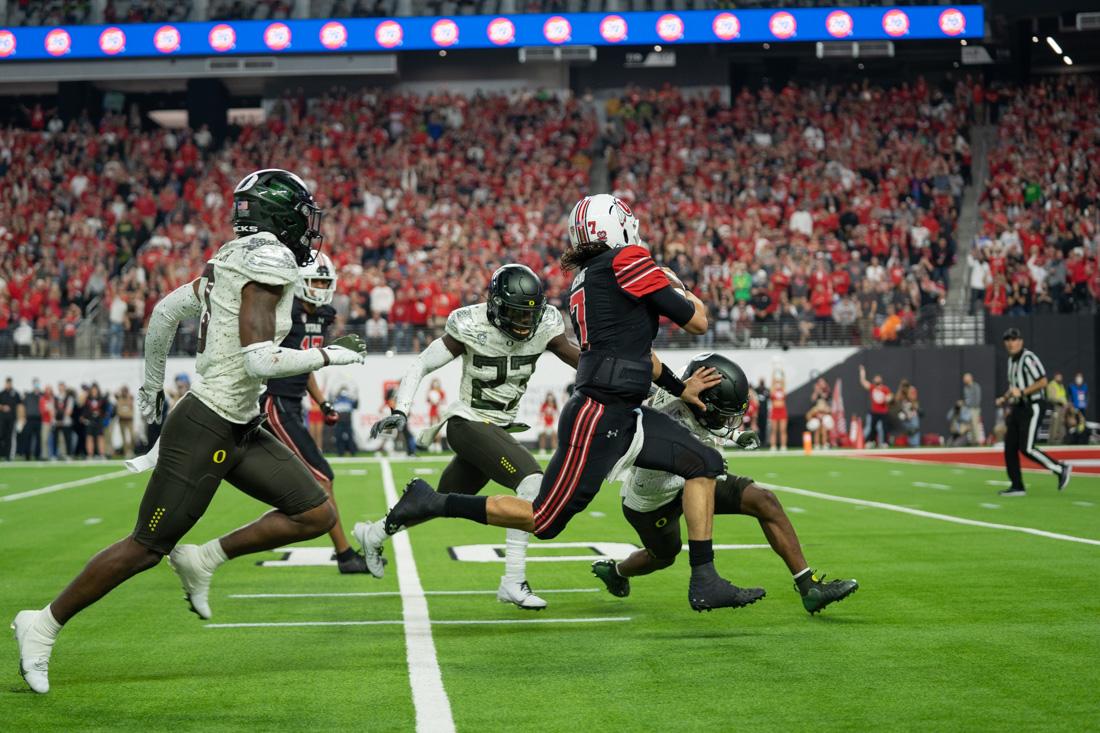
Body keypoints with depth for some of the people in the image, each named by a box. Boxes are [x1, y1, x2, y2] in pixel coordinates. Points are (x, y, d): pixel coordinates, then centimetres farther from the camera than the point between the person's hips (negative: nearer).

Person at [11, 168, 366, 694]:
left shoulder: (234, 259, 10)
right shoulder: (269, 260, -17)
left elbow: (166, 310, 19)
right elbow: (259, 362, -26)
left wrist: (152, 383, 30)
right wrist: (328, 355, -13)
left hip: (238, 431, 10)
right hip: (205, 429, -10)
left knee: (317, 516, 6)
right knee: (147, 547, 0)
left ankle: (203, 560, 11)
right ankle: (44, 626, 13)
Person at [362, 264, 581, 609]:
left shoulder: (544, 329, -8)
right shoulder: (472, 329, -18)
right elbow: (420, 366, -10)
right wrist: (400, 412, -20)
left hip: (499, 428, 6)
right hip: (469, 424, -6)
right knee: (532, 483, -26)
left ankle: (373, 534, 44)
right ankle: (513, 582, -21)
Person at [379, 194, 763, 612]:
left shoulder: (584, 283, 16)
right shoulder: (626, 262, -10)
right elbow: (697, 322, -4)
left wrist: (679, 388, 30)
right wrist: (681, 289, 16)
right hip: (598, 416, -10)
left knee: (705, 465, 9)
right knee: (544, 521, -2)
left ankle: (704, 584, 8)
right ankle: (434, 504, 7)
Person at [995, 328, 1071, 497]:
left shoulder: (1028, 358, -14)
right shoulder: (1011, 360, 15)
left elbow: (1043, 382, -20)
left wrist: (1022, 392, -23)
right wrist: (1004, 398, 11)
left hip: (1032, 408, -9)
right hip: (1018, 408, 9)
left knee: (1026, 448, -12)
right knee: (1010, 447, 3)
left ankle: (1061, 469, 2)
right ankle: (1017, 487, 8)